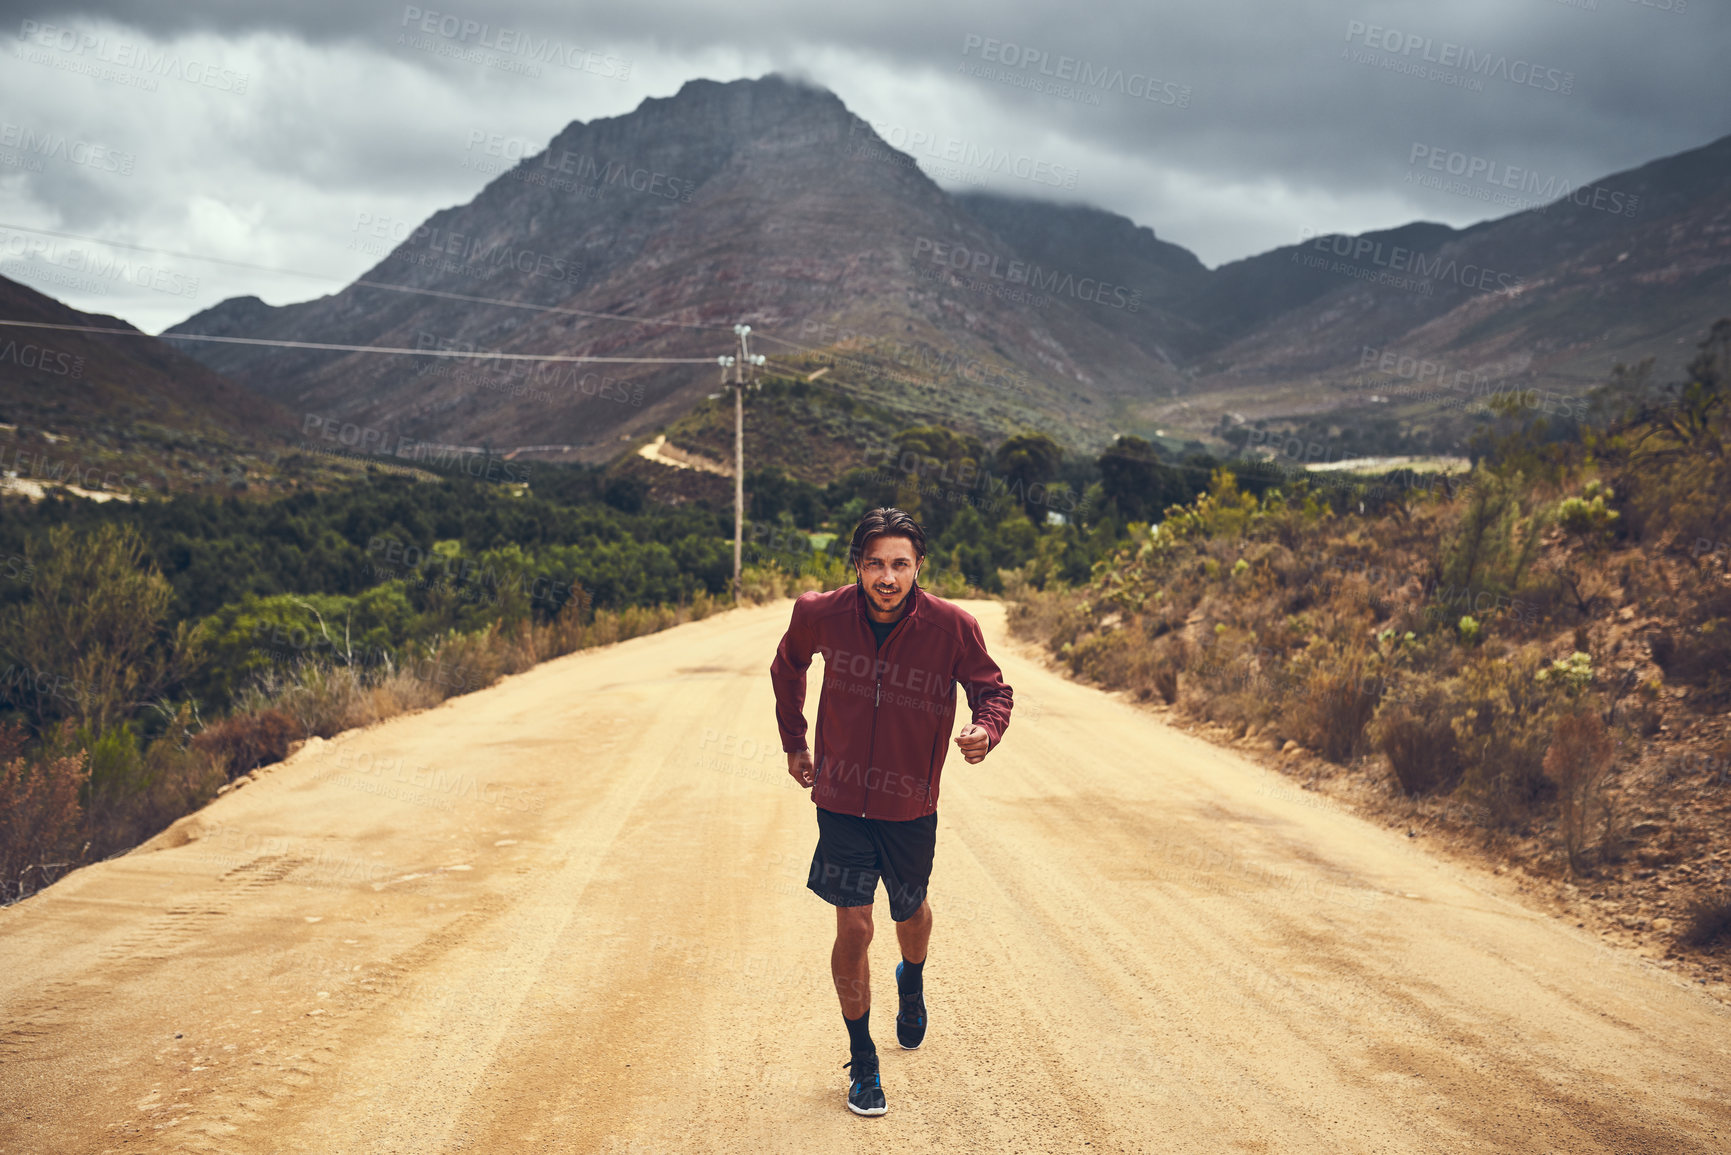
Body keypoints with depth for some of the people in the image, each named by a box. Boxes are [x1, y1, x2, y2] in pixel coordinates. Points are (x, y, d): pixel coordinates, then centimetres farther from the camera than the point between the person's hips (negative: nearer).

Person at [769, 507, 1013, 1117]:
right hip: (841, 799, -1)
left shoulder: (951, 626, -16)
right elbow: (787, 667, 10)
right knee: (853, 928, -5)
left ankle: (912, 983, 57)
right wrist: (794, 742, 13)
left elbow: (993, 690, -3)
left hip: (911, 806, 1)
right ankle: (862, 1062, 15)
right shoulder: (820, 615, -13)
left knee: (911, 912, 20)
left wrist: (985, 730, -25)